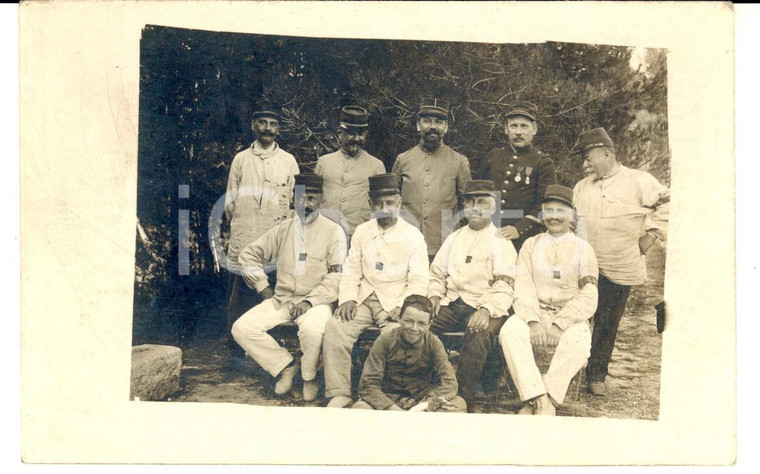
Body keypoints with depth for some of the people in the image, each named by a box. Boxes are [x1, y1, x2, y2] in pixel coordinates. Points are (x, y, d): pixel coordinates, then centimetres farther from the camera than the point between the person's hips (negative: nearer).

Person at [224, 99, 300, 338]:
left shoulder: (288, 161, 8)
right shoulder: (241, 159, 10)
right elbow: (230, 201, 13)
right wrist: (239, 224, 8)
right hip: (243, 242, 0)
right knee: (239, 298, 0)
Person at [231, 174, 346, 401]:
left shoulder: (333, 231, -1)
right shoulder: (283, 229, 11)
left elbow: (337, 275, -8)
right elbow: (249, 254, 18)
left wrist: (310, 301, -17)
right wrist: (263, 286, 7)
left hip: (316, 301, -4)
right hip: (281, 299, 4)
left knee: (312, 329, -37)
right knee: (241, 328, -16)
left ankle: (309, 376, -4)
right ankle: (285, 365, 3)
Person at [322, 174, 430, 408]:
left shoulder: (413, 235, 4)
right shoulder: (362, 232, 14)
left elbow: (418, 281, -1)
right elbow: (351, 270, 9)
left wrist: (403, 307, -17)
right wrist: (347, 298, -9)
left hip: (394, 301, -3)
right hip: (363, 298, 3)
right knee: (335, 326, -23)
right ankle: (339, 393, -16)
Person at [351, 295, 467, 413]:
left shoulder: (433, 343, -5)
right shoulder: (385, 340, -9)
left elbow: (449, 383, -12)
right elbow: (367, 384, -14)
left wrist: (425, 406, -28)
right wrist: (393, 409, -28)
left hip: (422, 399, 1)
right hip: (388, 399, -1)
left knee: (459, 404, -27)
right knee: (359, 408, -34)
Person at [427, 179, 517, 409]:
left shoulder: (501, 242, 7)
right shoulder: (454, 238, 23)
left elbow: (504, 286, -5)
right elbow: (437, 273, 22)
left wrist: (486, 310, -22)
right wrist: (434, 296, 1)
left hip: (483, 306, -4)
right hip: (450, 304, 5)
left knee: (477, 338, -36)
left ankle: (463, 399, -25)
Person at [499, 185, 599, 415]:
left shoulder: (583, 249, 7)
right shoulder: (531, 245, 13)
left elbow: (588, 297, -1)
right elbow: (523, 287, 2)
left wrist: (558, 325, -13)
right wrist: (533, 321, -15)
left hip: (570, 318, -1)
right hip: (534, 313, 2)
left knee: (578, 341, -34)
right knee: (509, 331, -29)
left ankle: (534, 401, -26)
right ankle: (541, 399, -31)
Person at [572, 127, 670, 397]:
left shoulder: (638, 181, -1)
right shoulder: (581, 187, 14)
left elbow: (667, 203, -1)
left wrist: (651, 235, -6)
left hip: (618, 270, -3)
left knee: (607, 325, 7)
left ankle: (597, 375, 20)